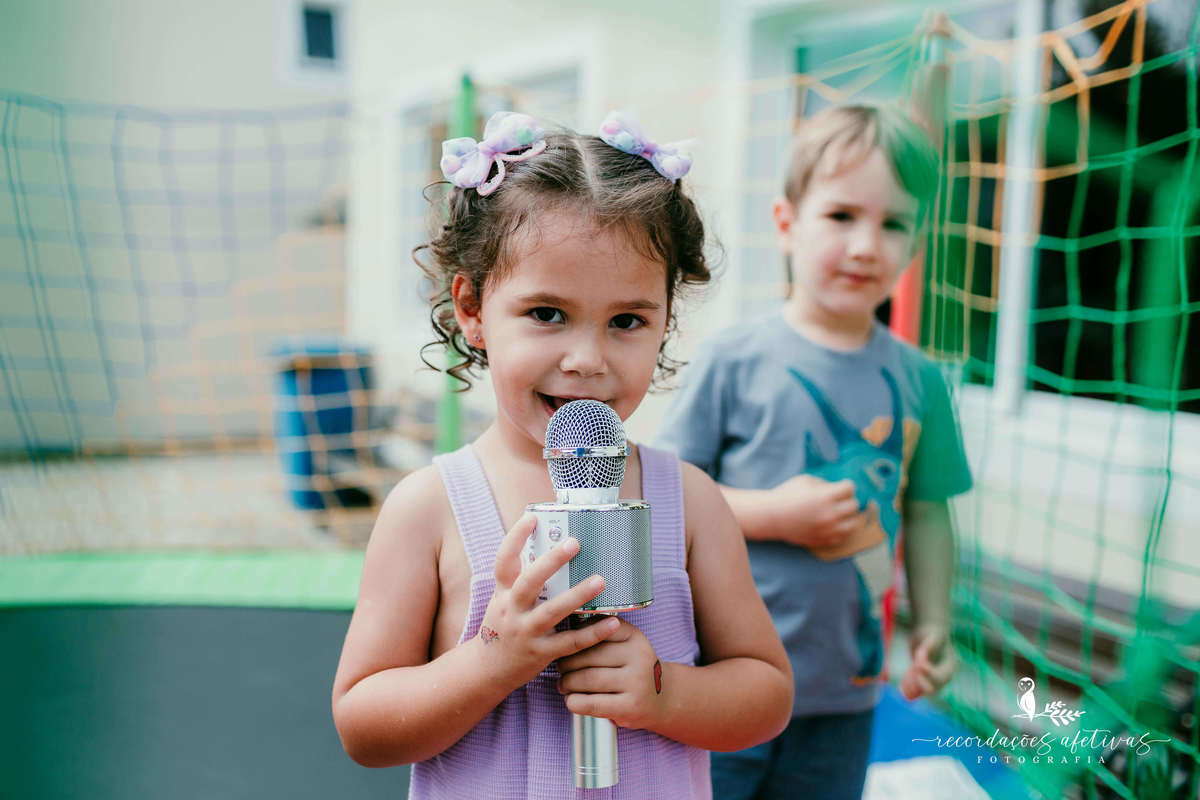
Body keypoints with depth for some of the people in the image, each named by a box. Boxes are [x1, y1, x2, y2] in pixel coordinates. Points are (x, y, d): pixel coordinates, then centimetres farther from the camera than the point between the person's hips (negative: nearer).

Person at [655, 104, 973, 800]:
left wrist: (934, 626, 3)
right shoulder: (733, 360, -11)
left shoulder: (918, 379, 1)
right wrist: (772, 513, -20)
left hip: (846, 690, 4)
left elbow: (927, 513, 9)